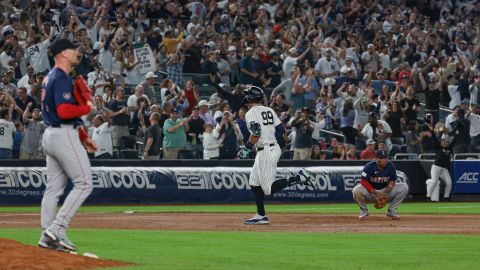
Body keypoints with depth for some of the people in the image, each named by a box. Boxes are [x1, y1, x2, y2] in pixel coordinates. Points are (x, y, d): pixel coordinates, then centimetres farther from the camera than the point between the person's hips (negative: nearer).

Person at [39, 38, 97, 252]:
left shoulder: (50, 78, 18)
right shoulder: (62, 79, -15)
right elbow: (65, 111, -26)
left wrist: (83, 137, 21)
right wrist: (87, 108, -9)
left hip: (50, 135, 10)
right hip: (64, 136, -10)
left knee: (54, 187, 9)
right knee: (83, 183, -7)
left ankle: (48, 236, 8)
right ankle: (57, 229, -13)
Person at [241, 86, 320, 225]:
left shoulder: (251, 113, -11)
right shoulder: (269, 110, 13)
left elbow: (256, 134, -21)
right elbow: (280, 129, 12)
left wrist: (247, 146, -6)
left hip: (265, 151, -9)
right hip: (274, 147, 9)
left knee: (269, 188, -10)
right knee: (254, 182, 16)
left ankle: (300, 177, -20)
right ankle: (261, 215, 15)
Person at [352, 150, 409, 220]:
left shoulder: (391, 166, -9)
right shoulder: (369, 167, -19)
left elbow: (392, 180, 1)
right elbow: (363, 182, -18)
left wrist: (388, 188, -22)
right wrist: (375, 192, -28)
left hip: (385, 190, 4)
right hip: (370, 190, -3)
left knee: (404, 187, -14)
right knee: (357, 191, -37)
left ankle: (391, 211, 1)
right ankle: (364, 211, -5)